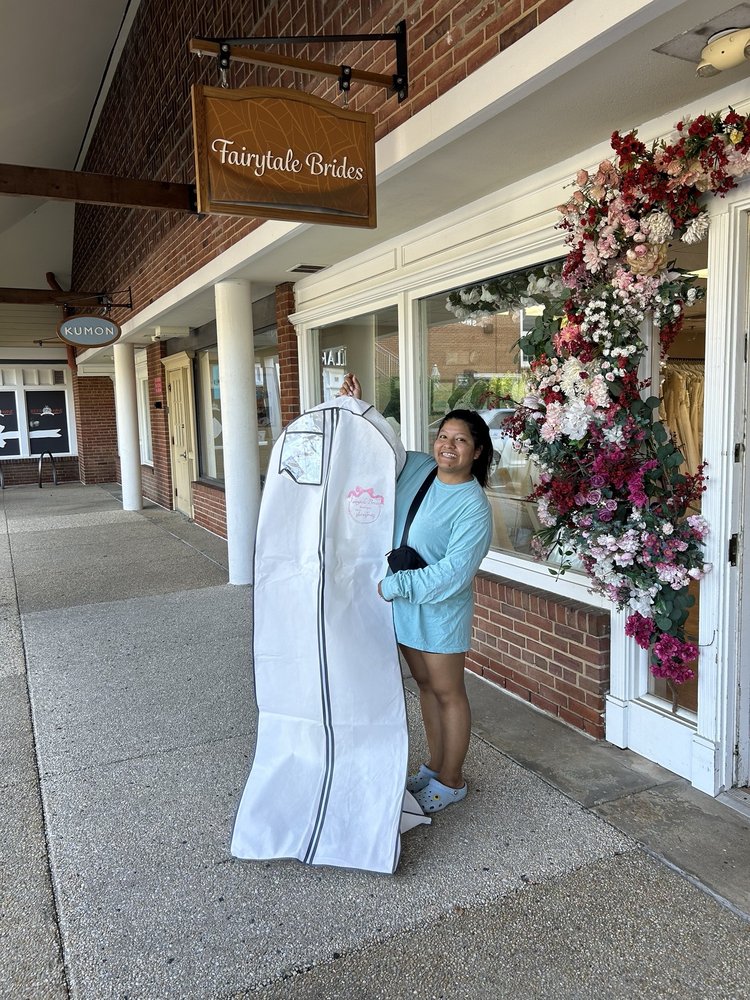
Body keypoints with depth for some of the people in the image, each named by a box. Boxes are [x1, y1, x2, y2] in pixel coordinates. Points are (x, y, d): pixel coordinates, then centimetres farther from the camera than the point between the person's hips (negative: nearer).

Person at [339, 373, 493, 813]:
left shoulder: (474, 507, -20)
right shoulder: (416, 467, 0)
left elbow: (452, 574, -26)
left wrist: (393, 585, -26)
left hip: (440, 611, -7)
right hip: (404, 605, 7)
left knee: (448, 693, 9)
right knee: (426, 686, 19)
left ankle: (451, 781, 27)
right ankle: (435, 768, 36)